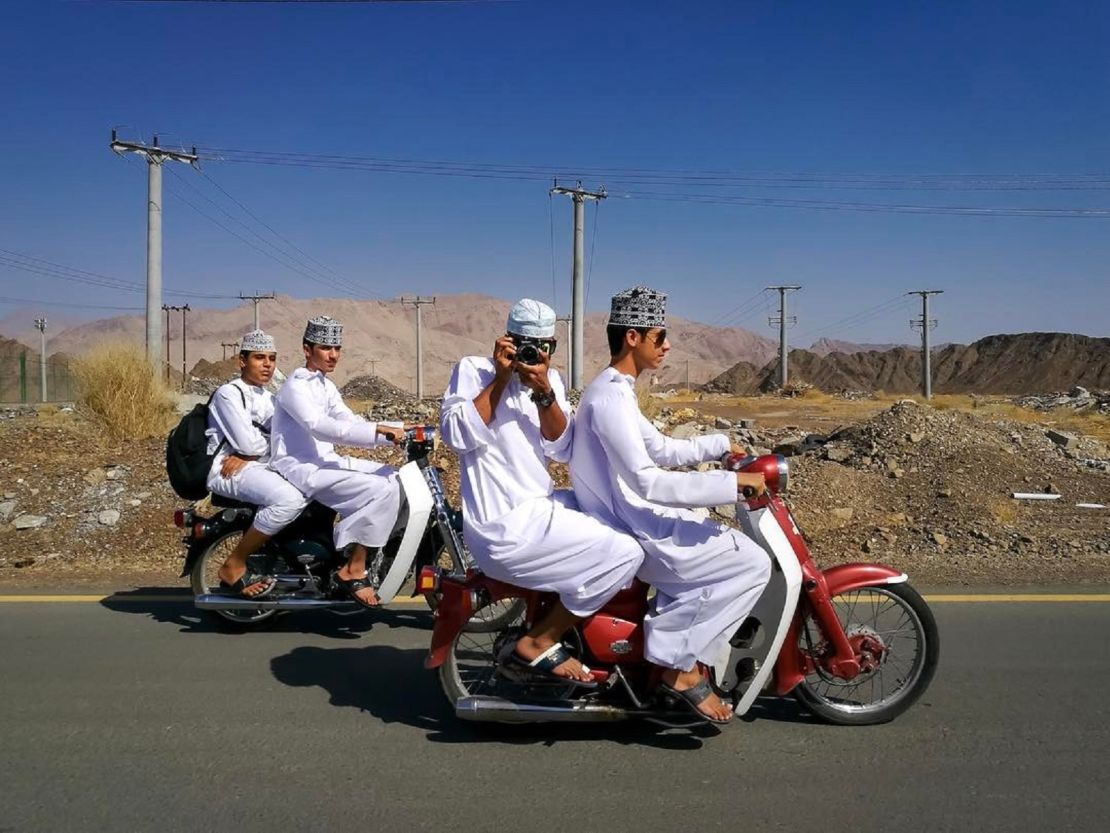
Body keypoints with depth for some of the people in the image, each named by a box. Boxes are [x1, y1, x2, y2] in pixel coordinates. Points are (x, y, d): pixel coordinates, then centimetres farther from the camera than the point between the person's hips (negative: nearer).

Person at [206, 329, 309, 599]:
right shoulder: (228, 393, -4)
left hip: (261, 468, 9)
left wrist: (249, 455, -12)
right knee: (289, 499, -31)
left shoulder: (269, 399, 21)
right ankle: (233, 567, -19)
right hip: (230, 471, -9)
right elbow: (247, 443, -17)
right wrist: (272, 442, 4)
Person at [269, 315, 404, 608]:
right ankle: (353, 571, -19)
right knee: (379, 489, -25)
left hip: (325, 461, 9)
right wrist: (379, 431, -35)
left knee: (395, 478, 0)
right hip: (299, 467, -9)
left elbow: (351, 422, 15)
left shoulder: (326, 386, 17)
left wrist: (401, 429, 0)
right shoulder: (295, 386, -12)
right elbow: (320, 426, -28)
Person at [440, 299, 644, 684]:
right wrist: (500, 378, -16)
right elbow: (457, 437, -18)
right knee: (625, 553, -16)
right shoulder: (473, 369, -3)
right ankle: (536, 644, -5)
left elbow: (562, 450, 1)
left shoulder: (551, 379, 12)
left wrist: (544, 392, -13)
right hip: (506, 526, -8)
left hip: (542, 505, 8)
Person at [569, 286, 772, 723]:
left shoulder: (613, 389, 14)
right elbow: (646, 481, -28)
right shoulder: (610, 397, -20)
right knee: (752, 564, -11)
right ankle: (681, 668, -5)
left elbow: (658, 448, 23)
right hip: (631, 534, -11)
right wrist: (730, 483, -26)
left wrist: (721, 445, 18)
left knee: (726, 539, 20)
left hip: (630, 519, 11)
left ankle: (683, 658, 15)